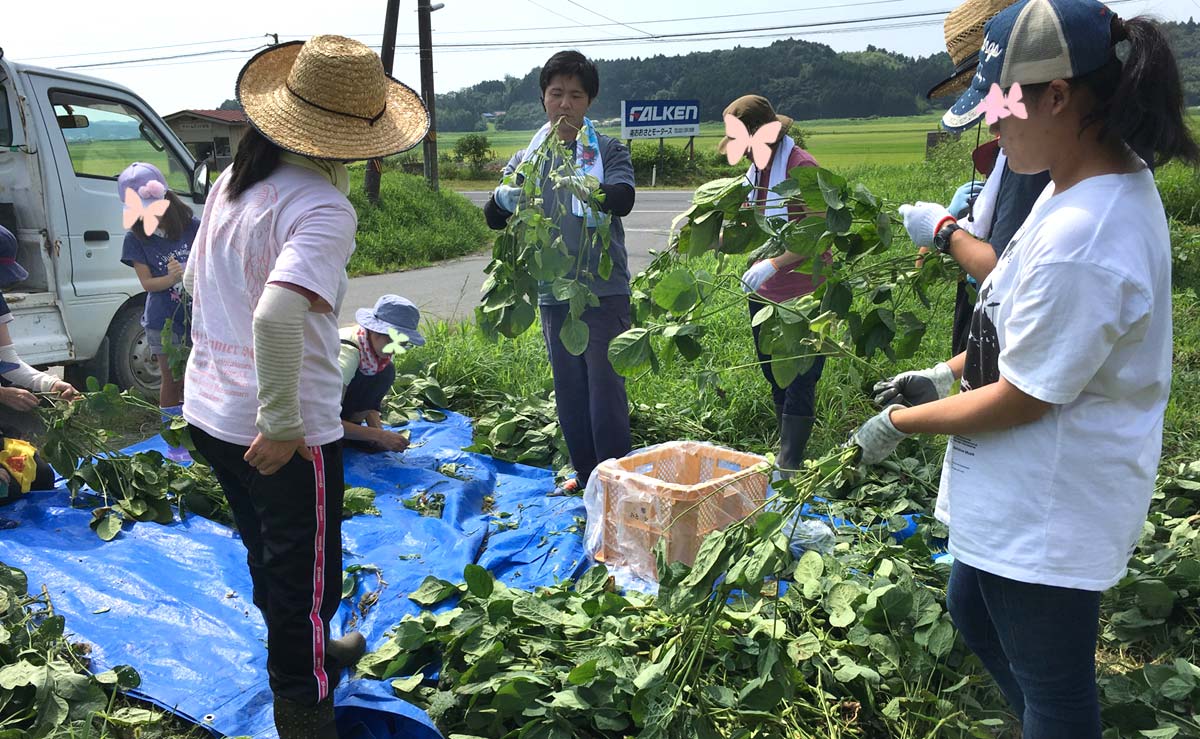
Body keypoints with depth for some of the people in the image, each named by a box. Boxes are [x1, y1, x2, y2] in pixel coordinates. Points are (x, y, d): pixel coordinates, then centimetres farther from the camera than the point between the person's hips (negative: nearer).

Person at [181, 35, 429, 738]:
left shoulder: (236, 177, 4)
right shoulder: (325, 209, -22)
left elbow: (195, 280, 17)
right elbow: (276, 316, -36)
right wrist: (282, 426, -25)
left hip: (210, 411, 9)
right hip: (285, 435, -8)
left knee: (268, 555, 27)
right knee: (307, 580, 9)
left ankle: (310, 651, 50)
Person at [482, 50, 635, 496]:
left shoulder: (608, 152, -1)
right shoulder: (526, 159, 9)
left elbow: (623, 199, -20)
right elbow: (494, 217, 0)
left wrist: (585, 187, -40)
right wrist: (504, 198, -24)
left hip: (603, 291, -4)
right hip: (553, 292, 4)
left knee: (605, 387, -2)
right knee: (569, 390, 13)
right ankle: (585, 475, 27)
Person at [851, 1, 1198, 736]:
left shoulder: (1082, 240, -32)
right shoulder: (1111, 182, 0)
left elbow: (1022, 398, -23)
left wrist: (900, 423, -11)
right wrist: (948, 372, 11)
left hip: (1051, 509, -10)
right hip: (1034, 488, 10)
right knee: (974, 610, 28)